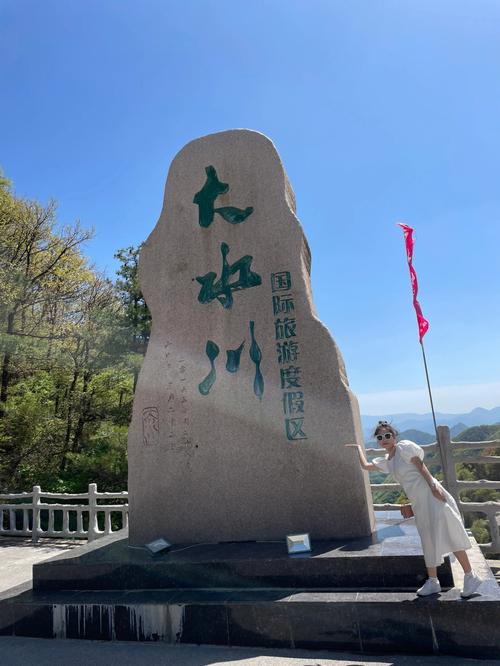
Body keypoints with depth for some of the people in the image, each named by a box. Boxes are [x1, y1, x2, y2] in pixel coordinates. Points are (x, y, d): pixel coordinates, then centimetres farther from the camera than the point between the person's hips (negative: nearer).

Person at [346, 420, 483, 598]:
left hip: (431, 497, -8)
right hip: (418, 504, 8)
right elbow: (365, 466, 27)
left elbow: (421, 467, -13)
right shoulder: (386, 461, 15)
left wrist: (434, 487, -22)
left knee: (448, 536, -6)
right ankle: (432, 582, 23)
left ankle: (470, 576, 7)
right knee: (428, 542, 14)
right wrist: (358, 447, 35)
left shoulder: (404, 446, -7)